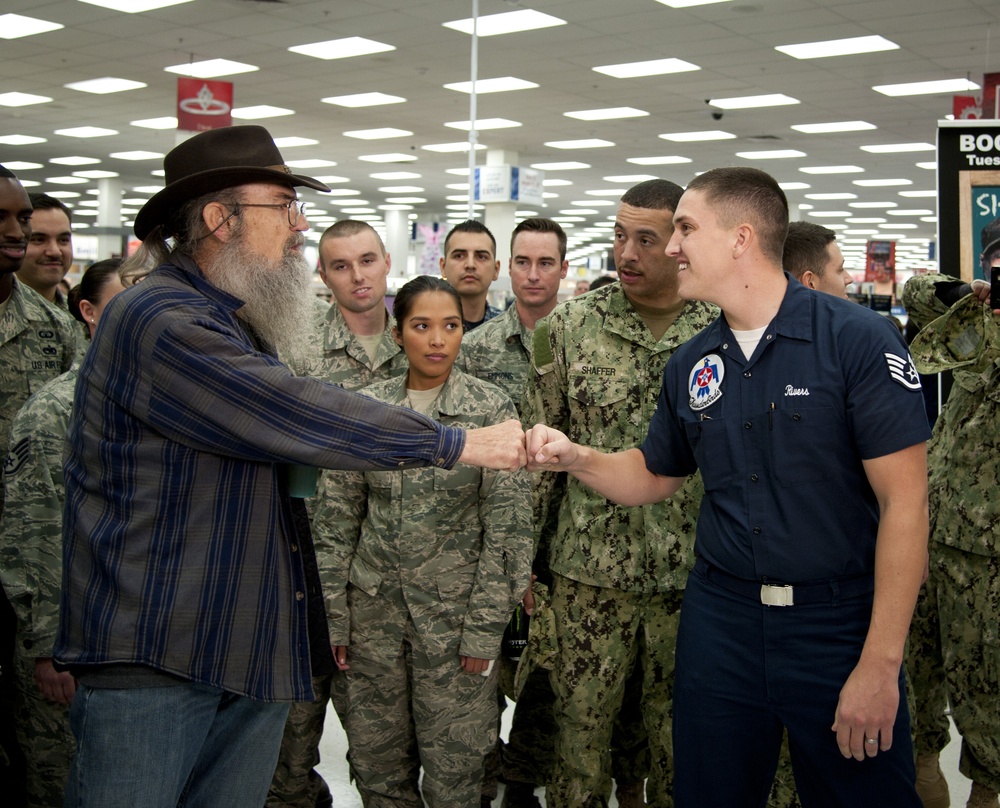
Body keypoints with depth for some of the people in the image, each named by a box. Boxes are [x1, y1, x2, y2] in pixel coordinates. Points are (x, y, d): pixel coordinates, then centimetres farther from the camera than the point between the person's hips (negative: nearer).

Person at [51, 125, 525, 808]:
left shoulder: (238, 324, 18)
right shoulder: (158, 319, -15)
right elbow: (292, 417, -22)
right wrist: (457, 444, -16)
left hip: (259, 645, 9)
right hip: (156, 651, -9)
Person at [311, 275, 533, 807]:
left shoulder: (490, 409, -5)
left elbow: (509, 525, -7)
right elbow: (336, 517, 6)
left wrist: (484, 628, -10)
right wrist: (334, 615, 2)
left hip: (453, 609, -2)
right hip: (375, 608, 3)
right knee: (377, 765, 11)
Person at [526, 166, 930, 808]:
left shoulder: (860, 340, -12)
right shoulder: (691, 364, 5)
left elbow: (905, 501, -14)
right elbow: (656, 476, 18)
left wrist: (880, 663, -17)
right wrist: (575, 459, -2)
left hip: (837, 627, -4)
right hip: (719, 618, 5)